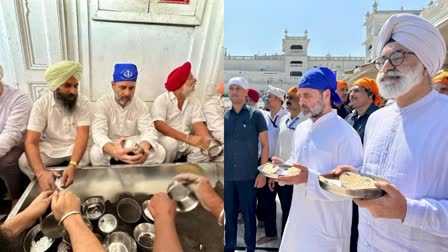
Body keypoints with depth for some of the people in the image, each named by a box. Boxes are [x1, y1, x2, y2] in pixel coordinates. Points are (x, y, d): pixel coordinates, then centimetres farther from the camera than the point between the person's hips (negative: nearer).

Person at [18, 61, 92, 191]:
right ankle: (49, 188, -2)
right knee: (24, 162, -24)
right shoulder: (41, 105, -13)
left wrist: (73, 165, -42)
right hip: (50, 148, 1)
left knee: (86, 158, -31)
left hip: (74, 147, 0)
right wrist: (41, 173, -39)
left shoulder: (83, 102, -14)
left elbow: (82, 136, -21)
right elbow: (31, 142, -19)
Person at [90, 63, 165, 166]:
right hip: (110, 146, -1)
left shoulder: (141, 105, -6)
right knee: (95, 153, -34)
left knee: (160, 152, -24)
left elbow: (149, 129, -18)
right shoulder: (102, 103, -13)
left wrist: (144, 146, -46)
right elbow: (98, 132, -26)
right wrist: (113, 150, -52)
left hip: (135, 145, 2)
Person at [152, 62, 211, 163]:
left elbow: (198, 124, -9)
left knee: (205, 147, -24)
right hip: (168, 139, -3)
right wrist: (188, 138, -33)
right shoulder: (162, 100, -9)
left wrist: (208, 140, -33)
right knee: (170, 143, -35)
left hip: (186, 141, 3)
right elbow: (159, 125, -22)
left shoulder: (195, 103, 3)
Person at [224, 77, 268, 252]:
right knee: (229, 214, 13)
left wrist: (262, 173, -7)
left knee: (249, 215, 9)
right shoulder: (224, 116, 5)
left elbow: (265, 145, -1)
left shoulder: (256, 115, -2)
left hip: (248, 175, -2)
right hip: (226, 176, 3)